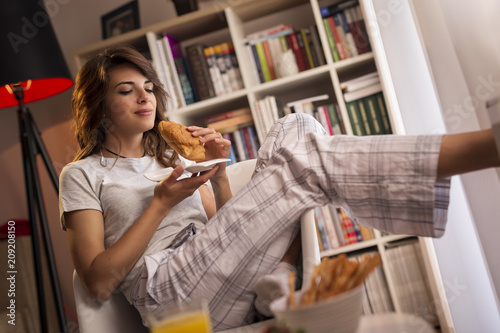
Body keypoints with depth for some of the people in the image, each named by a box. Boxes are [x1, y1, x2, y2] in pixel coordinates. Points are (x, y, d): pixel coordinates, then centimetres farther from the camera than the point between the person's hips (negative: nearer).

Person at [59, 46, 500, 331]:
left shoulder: (172, 156, 27)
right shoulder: (83, 174, 11)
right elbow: (99, 281, -2)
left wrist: (219, 176, 4)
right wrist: (162, 203, -7)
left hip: (221, 276, 6)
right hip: (167, 290, -6)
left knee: (293, 132, -7)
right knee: (299, 154, -22)